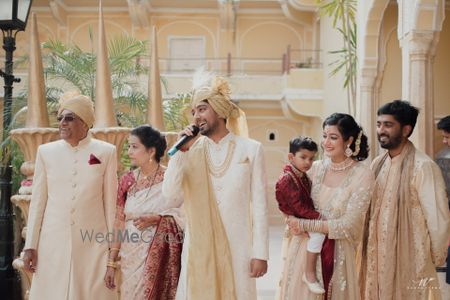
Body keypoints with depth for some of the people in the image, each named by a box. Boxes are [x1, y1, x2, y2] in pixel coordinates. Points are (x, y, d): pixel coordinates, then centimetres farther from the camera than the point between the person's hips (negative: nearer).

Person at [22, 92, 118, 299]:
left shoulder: (106, 152, 0)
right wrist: (30, 245, 3)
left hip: (93, 243, -1)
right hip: (53, 244, 2)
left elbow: (110, 202, 2)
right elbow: (37, 201, 5)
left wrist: (113, 244, 1)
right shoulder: (46, 152, 4)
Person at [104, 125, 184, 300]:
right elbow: (120, 223, 6)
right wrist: (111, 263, 4)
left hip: (163, 255, -3)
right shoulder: (127, 181, 4)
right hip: (132, 256, 3)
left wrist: (156, 219, -21)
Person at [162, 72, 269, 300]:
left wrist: (260, 253, -5)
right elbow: (169, 192, -8)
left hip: (237, 247, -1)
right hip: (199, 246, 1)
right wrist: (182, 150, -11)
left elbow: (259, 205, -1)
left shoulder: (251, 149, 0)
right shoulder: (191, 150, 4)